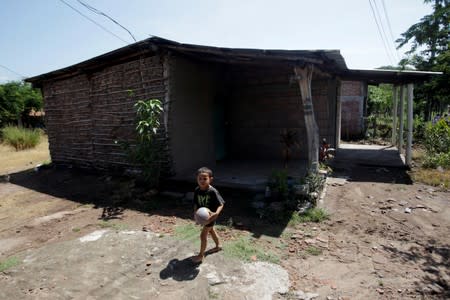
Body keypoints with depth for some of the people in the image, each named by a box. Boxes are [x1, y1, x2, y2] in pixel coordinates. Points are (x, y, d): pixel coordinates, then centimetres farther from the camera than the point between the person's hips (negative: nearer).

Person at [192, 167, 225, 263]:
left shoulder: (213, 191, -28)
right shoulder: (197, 190, -10)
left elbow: (221, 204, -22)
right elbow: (196, 203, 2)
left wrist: (216, 213, -37)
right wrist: (195, 212, -13)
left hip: (210, 216, -7)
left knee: (203, 235, -1)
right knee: (211, 230, 26)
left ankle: (201, 255, 19)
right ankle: (218, 245, 50)